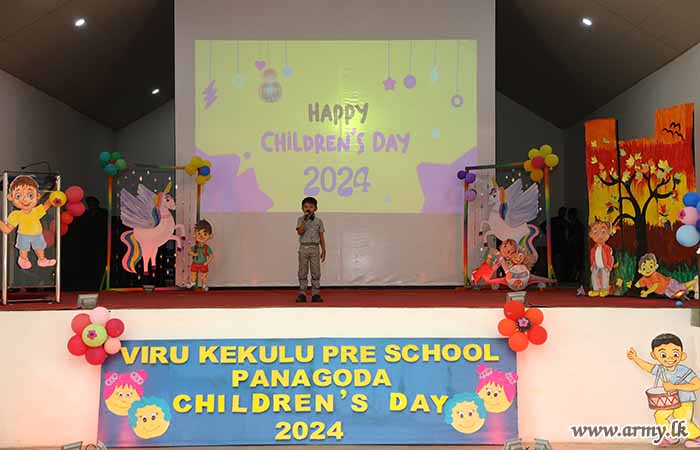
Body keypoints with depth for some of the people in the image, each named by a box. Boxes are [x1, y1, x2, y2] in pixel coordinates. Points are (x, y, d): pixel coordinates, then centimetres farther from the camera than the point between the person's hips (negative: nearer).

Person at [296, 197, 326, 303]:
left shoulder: (318, 221, 6)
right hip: (304, 247, -1)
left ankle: (315, 294, 6)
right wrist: (304, 221, -19)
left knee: (316, 272, 1)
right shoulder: (300, 220, 3)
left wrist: (323, 251, 4)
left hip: (315, 248, 1)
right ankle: (302, 294, 6)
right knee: (303, 272, 2)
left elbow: (321, 237, 7)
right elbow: (300, 232, -14)